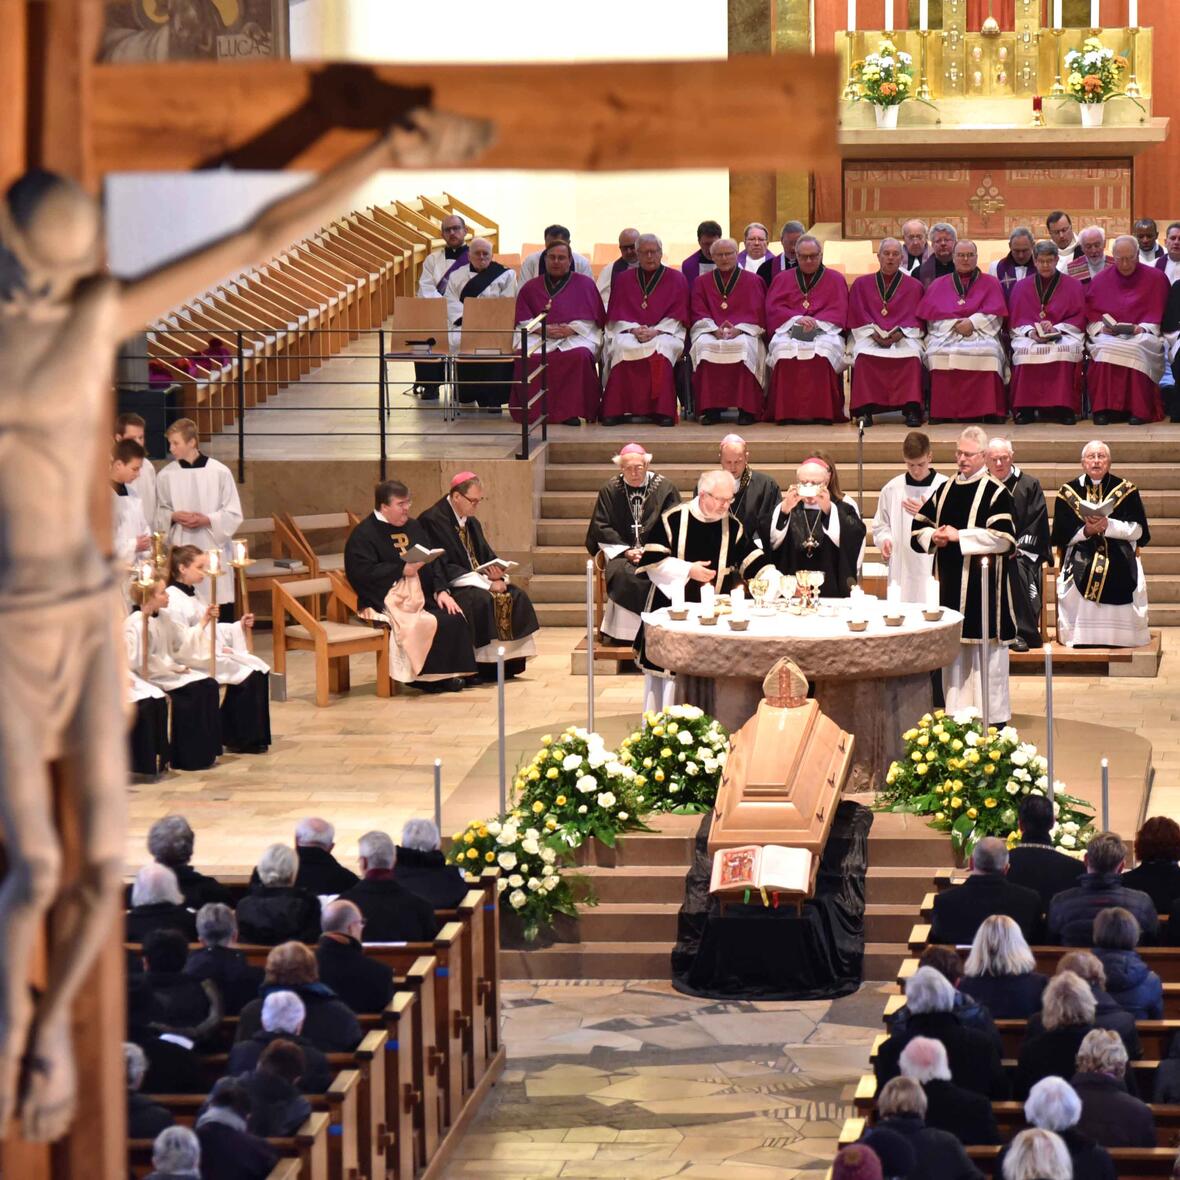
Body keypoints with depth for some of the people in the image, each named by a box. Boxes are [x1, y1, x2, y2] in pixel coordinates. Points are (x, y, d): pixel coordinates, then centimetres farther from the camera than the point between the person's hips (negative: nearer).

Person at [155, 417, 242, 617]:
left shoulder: (219, 472, -5)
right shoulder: (166, 476, 1)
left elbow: (234, 514, 0)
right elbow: (160, 515, 11)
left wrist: (207, 520, -15)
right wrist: (174, 517, -10)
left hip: (213, 548, -1)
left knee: (222, 608, -1)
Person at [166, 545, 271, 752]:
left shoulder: (192, 595, 18)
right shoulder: (173, 599, -14)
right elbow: (180, 642, -23)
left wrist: (239, 626, 14)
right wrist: (202, 623, -32)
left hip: (215, 654, 10)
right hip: (196, 659, -10)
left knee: (260, 669, -3)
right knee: (248, 676, -20)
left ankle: (254, 736, -1)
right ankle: (241, 740, -9)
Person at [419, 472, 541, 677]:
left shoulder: (472, 522, 15)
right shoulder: (433, 521, -14)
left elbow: (487, 556, 14)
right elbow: (443, 568, -20)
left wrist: (497, 574, -13)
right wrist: (486, 583, -22)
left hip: (476, 581, 8)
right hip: (448, 587, -8)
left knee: (516, 596, -10)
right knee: (482, 600, -33)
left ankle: (509, 662, -9)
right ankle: (484, 667, -27)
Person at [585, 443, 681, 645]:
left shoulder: (665, 488, 4)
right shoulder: (610, 490, 7)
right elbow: (601, 528, 4)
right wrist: (626, 551, -9)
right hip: (621, 551, 1)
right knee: (622, 574, -33)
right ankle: (625, 636, -25)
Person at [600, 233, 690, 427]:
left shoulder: (676, 279, 11)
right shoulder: (623, 280, 16)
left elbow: (677, 316, 3)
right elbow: (616, 315, 9)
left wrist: (655, 331, -13)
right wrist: (634, 330, -10)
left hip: (664, 332, -1)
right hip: (628, 331, 1)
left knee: (662, 347, -36)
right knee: (622, 348, -33)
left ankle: (662, 411, -39)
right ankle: (616, 411, -35)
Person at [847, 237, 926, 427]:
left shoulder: (914, 286, 16)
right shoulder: (861, 284, 18)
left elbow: (915, 318, 7)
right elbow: (857, 317, 8)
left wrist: (899, 333, -12)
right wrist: (874, 334, -9)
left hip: (903, 335, 0)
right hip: (869, 335, 0)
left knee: (911, 356, -35)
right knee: (864, 356, -35)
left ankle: (911, 410, -38)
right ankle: (865, 410, -37)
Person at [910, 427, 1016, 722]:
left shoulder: (996, 493, -6)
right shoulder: (944, 491, 13)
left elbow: (1003, 537, -17)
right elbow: (919, 526, 18)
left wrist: (959, 536, -17)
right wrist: (934, 537, -4)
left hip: (983, 584, -6)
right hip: (950, 583, 6)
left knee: (985, 650, -4)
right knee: (953, 651, 9)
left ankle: (994, 717, 1)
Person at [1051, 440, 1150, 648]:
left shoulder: (1126, 490, 10)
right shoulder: (1069, 492, 11)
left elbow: (1138, 530, 3)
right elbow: (1061, 535, 7)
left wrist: (1108, 526, -12)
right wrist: (1086, 531, -12)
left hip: (1119, 558, 0)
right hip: (1080, 557, 0)